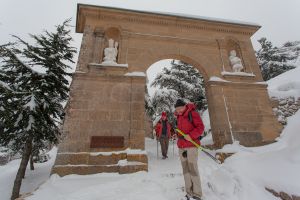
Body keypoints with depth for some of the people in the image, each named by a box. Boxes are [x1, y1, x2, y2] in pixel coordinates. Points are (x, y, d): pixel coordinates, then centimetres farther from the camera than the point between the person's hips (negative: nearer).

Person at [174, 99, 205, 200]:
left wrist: (190, 136, -21)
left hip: (191, 145, -7)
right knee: (185, 169, 11)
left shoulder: (192, 113, -7)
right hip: (181, 146, 7)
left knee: (192, 168, -4)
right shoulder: (179, 116, 13)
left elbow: (200, 127, -12)